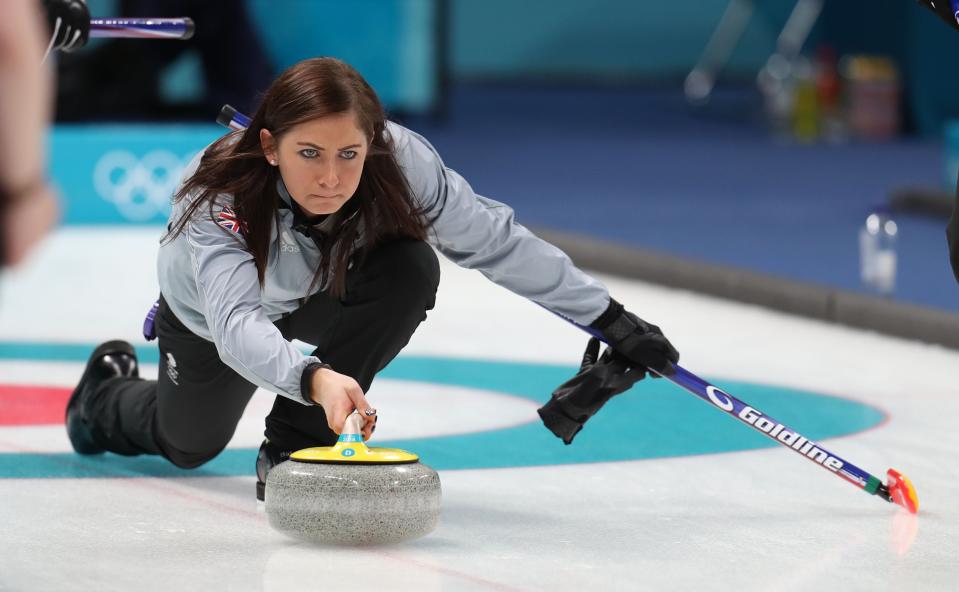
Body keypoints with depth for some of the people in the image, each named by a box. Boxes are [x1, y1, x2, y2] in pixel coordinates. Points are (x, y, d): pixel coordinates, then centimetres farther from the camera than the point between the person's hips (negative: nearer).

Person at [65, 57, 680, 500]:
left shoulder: (399, 161, -37)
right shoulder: (221, 196, -44)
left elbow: (497, 240, -25)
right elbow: (236, 321, -57)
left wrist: (608, 317, -24)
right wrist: (313, 377, -76)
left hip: (323, 292, 2)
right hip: (210, 315, -1)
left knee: (411, 269, -31)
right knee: (189, 445, 18)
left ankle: (291, 448, -17)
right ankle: (109, 388, 55)